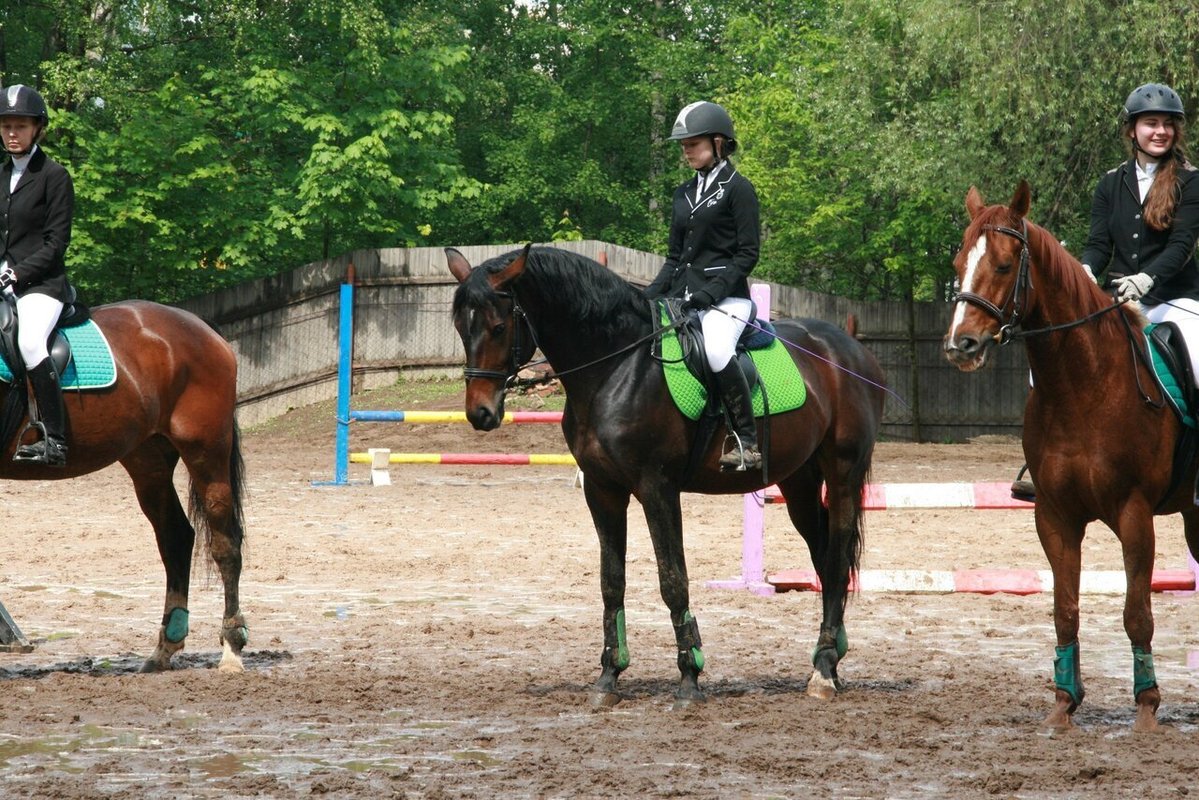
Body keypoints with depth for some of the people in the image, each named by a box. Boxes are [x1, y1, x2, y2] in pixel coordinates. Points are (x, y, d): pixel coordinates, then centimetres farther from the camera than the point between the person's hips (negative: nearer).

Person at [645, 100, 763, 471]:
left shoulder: (737, 189, -3)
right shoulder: (684, 195, 18)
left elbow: (748, 253, -8)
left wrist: (712, 290, -19)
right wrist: (649, 296, 5)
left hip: (726, 297, -8)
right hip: (683, 296, 8)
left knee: (716, 349, -36)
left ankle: (747, 442, -30)